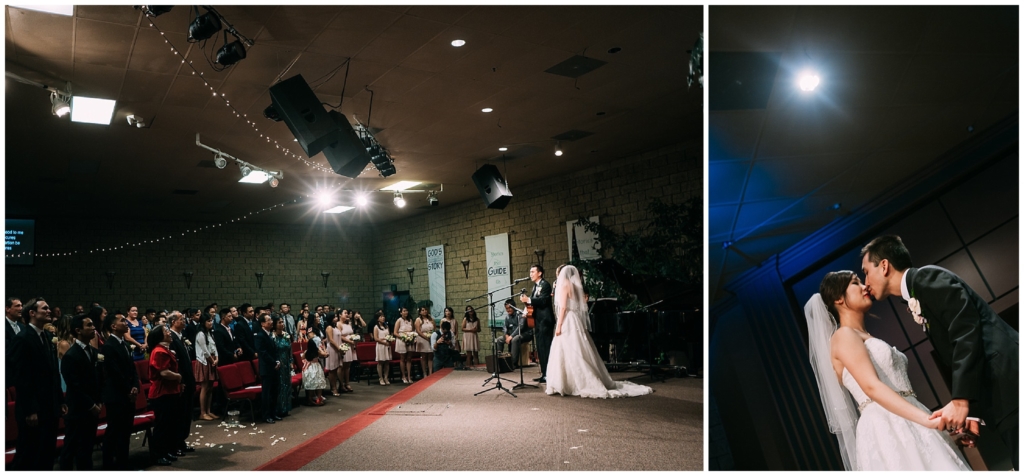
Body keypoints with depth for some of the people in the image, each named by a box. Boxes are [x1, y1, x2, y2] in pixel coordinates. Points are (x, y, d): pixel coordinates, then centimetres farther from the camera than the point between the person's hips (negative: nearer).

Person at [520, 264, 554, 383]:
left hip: (545, 320, -10)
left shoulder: (545, 285, -9)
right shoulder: (535, 286, 18)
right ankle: (544, 373, 17)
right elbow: (534, 301, 13)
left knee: (546, 347, -9)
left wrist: (528, 300, -27)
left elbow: (543, 300, -21)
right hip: (538, 320, 10)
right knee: (540, 347, 11)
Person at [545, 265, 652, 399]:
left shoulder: (564, 285, -7)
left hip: (568, 322, -8)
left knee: (566, 354, -6)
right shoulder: (577, 286, 15)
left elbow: (563, 307, -14)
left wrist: (558, 325, -15)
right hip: (577, 321, 8)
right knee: (579, 354, 8)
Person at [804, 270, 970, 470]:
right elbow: (872, 387, -17)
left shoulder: (868, 339, 25)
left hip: (906, 427, 9)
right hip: (886, 429, -9)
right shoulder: (844, 335, -4)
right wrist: (928, 420, -26)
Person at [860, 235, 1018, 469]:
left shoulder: (927, 277, -6)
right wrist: (972, 411, 8)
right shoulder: (917, 300, 22)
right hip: (997, 394, 9)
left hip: (1008, 380, -9)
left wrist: (961, 399, -20)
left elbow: (967, 331, -18)